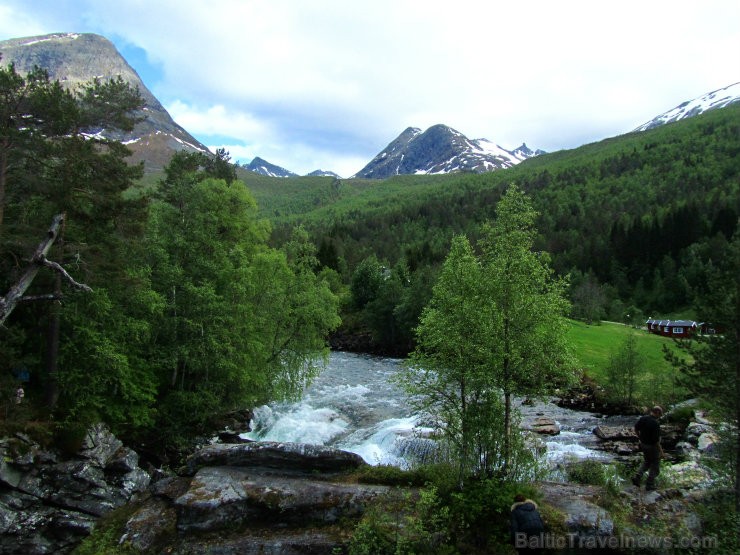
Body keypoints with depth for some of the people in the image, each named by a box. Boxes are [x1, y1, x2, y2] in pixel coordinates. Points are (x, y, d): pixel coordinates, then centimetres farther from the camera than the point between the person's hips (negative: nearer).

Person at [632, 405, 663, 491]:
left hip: (643, 444, 6)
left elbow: (636, 428, 5)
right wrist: (660, 450, -12)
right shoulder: (656, 423, -27)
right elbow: (656, 439, -24)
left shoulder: (642, 418, -6)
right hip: (652, 446, -6)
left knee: (646, 461, 25)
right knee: (655, 465, 13)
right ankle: (649, 485, 18)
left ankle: (637, 477, 12)